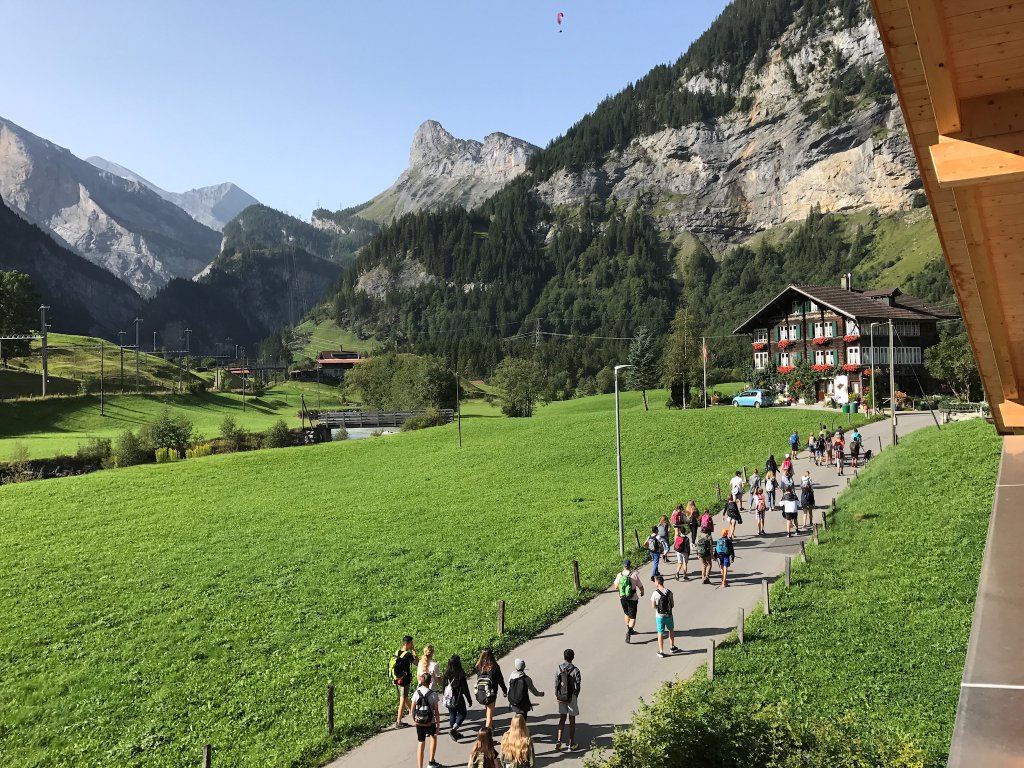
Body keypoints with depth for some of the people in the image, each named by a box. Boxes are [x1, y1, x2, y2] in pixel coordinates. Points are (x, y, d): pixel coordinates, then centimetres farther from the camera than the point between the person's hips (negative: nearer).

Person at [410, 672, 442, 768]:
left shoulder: (417, 693, -9)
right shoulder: (433, 695, -15)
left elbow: (412, 709, 1)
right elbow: (436, 712, -11)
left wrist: (414, 719, 18)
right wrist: (438, 725, -1)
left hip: (419, 723, 1)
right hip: (430, 723, -1)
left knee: (421, 744, 10)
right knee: (433, 737, 27)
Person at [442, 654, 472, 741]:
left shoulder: (446, 673, -5)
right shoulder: (460, 674, -19)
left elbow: (444, 686, 4)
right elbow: (465, 688, -13)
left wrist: (445, 698, 17)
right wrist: (469, 700, -3)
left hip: (448, 699, 5)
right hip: (458, 698, -5)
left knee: (452, 714, 19)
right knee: (462, 714, 12)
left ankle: (455, 733, 27)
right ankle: (453, 730, -4)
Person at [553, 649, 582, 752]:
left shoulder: (559, 668, -5)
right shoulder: (575, 670, -15)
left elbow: (556, 684, -1)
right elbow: (577, 686, -12)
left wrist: (557, 695, 10)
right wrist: (575, 697, 5)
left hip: (561, 697, 3)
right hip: (572, 697, -3)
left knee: (562, 719, 15)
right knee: (572, 720, 9)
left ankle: (558, 741, 3)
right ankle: (571, 744, 14)